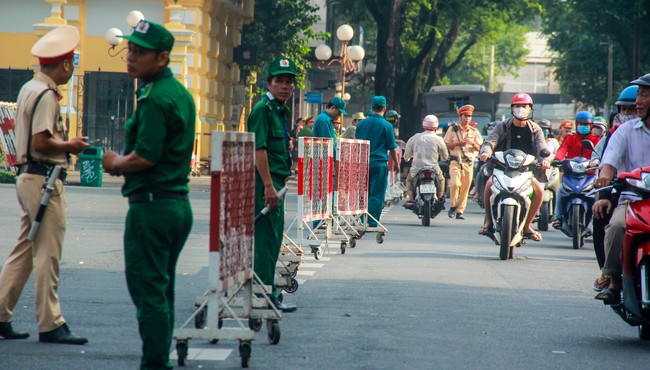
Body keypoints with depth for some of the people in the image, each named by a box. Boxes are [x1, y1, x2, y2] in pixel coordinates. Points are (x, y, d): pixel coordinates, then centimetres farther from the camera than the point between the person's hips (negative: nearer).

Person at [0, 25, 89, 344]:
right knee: (47, 254, -5)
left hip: (28, 176, 10)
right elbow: (41, 142, -22)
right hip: (45, 179, -10)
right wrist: (70, 146, -8)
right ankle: (50, 324, -1)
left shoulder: (29, 88, 15)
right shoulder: (46, 95, -15)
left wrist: (65, 143, 13)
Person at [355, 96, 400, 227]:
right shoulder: (386, 125, -6)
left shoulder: (362, 123, 5)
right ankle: (373, 222, -5)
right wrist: (396, 164, 10)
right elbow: (392, 148, -3)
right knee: (377, 195, -1)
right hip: (379, 163, -4)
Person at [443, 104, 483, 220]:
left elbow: (479, 148, 10)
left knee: (465, 188, 1)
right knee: (455, 183, -20)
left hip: (469, 162, 3)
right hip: (455, 161, -3)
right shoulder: (453, 129, 6)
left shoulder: (474, 131, 13)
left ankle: (460, 211, 9)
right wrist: (459, 143, -11)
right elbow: (446, 145, 2)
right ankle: (453, 206, -1)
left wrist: (472, 143, -10)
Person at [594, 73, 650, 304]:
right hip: (631, 199, 1)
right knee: (616, 226, -30)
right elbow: (611, 157, -3)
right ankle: (613, 282, -21)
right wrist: (605, 175, -27)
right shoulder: (626, 131, 12)